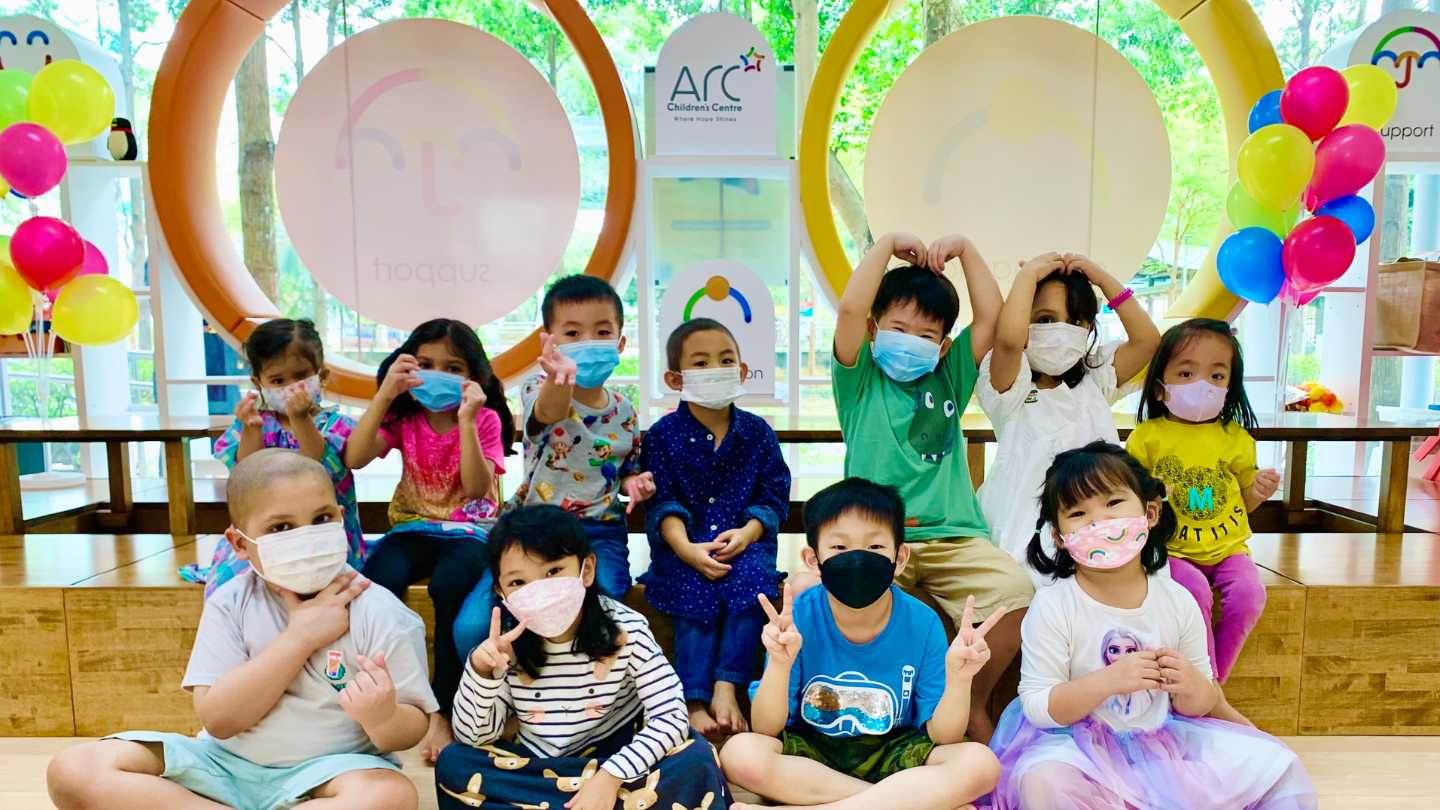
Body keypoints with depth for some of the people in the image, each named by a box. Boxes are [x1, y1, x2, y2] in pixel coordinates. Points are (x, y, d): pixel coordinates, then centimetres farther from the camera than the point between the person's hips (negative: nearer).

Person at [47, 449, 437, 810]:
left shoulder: (379, 612, -12)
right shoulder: (231, 603, -4)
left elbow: (411, 730, -9)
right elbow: (219, 719, -14)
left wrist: (383, 718, -34)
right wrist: (300, 636, -21)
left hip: (326, 772, -2)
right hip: (224, 762, 3)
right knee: (75, 769, -11)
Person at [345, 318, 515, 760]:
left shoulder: (485, 420, -2)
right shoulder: (403, 418, 5)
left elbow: (477, 488, -15)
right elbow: (355, 459, -12)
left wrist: (466, 420, -23)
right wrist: (383, 395, -18)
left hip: (466, 529, -2)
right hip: (412, 528, 3)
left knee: (451, 585, -35)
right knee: (375, 582, -30)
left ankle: (443, 712, -21)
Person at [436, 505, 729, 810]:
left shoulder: (625, 630, -19)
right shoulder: (508, 644, -12)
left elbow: (672, 716, -21)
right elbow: (473, 737, -8)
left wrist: (611, 776, -31)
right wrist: (481, 670, -25)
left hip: (615, 759, -2)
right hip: (538, 767, 2)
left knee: (694, 758, -28)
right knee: (453, 763, -20)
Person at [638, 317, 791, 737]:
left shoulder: (757, 432, 8)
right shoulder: (661, 435, 3)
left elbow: (773, 498, 4)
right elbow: (662, 504, -4)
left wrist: (746, 534, -16)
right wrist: (687, 549, -21)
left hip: (744, 542, 1)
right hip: (685, 547, -1)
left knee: (753, 577, -30)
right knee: (696, 590, -30)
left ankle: (726, 688, -25)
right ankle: (695, 702, -25)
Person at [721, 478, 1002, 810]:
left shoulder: (922, 624, -13)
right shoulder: (798, 619, -16)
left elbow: (942, 737, -9)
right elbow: (765, 730, -14)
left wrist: (958, 678, -28)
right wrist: (779, 664, -32)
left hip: (893, 754, 1)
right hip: (810, 752, 0)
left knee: (979, 763, -25)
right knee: (741, 753, -30)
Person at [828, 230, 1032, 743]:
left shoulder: (949, 377, 19)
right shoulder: (861, 380, 9)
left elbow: (991, 316, 11)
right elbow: (850, 309, -7)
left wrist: (964, 248, 14)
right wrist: (889, 245, 1)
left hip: (953, 536, 3)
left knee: (1016, 590, -25)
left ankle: (974, 704, 2)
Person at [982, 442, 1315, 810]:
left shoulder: (1177, 602, -2)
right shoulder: (1053, 607, -14)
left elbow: (1200, 705, 6)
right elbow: (1037, 707, -16)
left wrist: (1194, 687, -18)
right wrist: (1108, 681, -29)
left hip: (1162, 740, 4)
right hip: (1080, 748, -3)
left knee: (1278, 766, -6)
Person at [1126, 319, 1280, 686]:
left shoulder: (1235, 438, 6)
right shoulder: (1147, 436, -3)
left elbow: (1244, 503, 17)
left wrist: (1259, 491, -5)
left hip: (1228, 545, 3)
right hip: (1173, 549, -3)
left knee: (1249, 593, -24)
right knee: (1195, 591, -30)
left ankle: (1213, 680, -3)